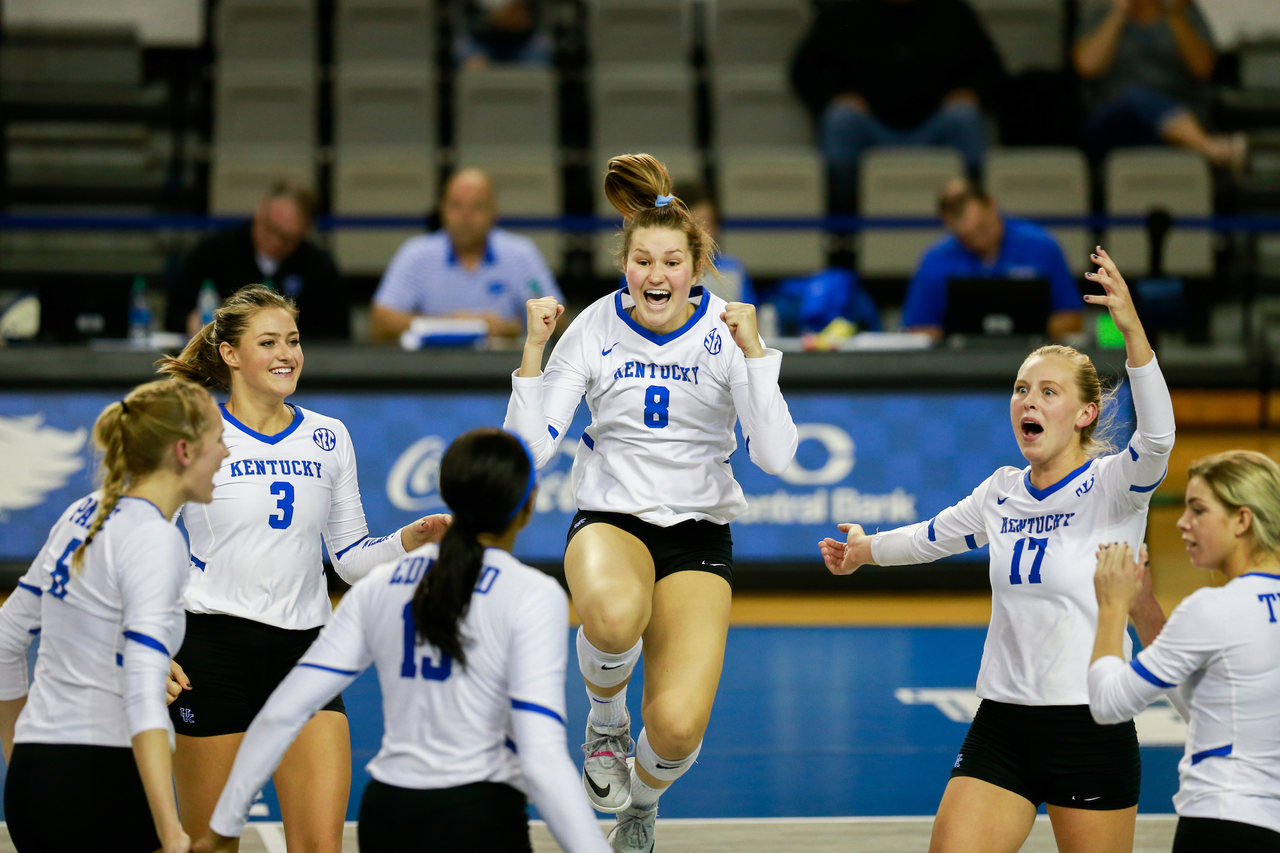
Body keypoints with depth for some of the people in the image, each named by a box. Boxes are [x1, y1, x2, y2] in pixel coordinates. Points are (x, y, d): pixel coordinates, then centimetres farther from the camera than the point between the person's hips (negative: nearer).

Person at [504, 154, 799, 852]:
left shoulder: (727, 331, -4)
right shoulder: (594, 329, -3)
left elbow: (775, 456, -14)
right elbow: (530, 449, -7)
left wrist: (751, 350, -21)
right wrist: (534, 350, -16)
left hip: (699, 534, 0)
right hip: (610, 518, 0)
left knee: (677, 729, -19)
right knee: (614, 614, -41)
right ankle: (605, 719, -5)